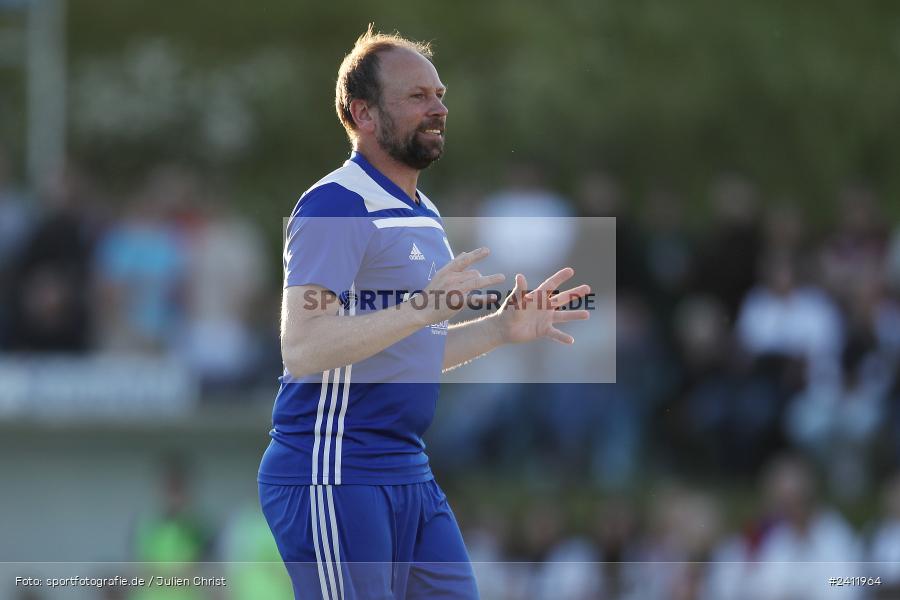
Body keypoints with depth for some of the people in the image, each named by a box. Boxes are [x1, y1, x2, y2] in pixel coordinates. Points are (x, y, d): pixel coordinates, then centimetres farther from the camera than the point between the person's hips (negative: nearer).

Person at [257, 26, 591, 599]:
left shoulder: (424, 217, 18)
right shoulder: (336, 207, -13)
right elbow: (302, 350, -23)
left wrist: (501, 328, 13)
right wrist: (421, 308, -30)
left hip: (410, 476, 9)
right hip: (334, 477, -9)